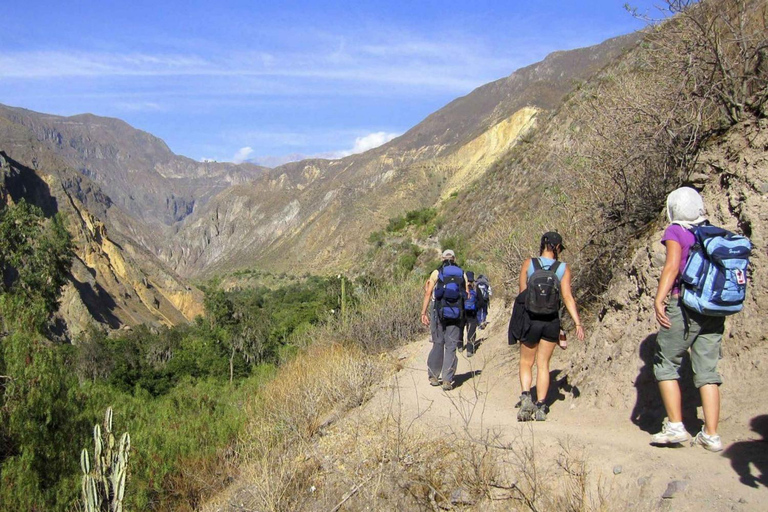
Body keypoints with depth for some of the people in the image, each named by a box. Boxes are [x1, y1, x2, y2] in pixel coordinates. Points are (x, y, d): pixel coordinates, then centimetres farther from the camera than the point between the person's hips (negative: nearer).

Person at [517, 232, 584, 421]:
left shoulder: (528, 264, -3)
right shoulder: (563, 269, -2)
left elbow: (522, 293, 0)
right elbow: (567, 297, -8)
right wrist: (578, 323, -6)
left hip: (530, 320, -1)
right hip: (552, 322, 1)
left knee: (526, 363, 13)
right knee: (543, 365, 10)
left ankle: (526, 396, -9)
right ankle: (541, 407, 9)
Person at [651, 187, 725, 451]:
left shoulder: (675, 231, -2)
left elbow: (672, 265, -16)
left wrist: (659, 300, -21)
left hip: (684, 306, -5)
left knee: (665, 364, 7)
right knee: (707, 371, 8)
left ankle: (675, 426, 3)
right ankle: (711, 434, 7)